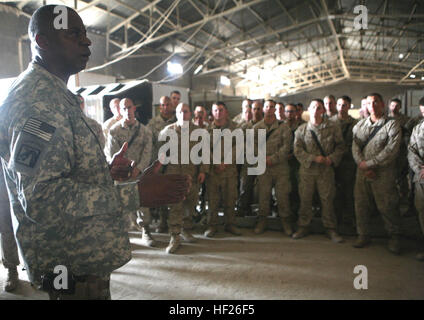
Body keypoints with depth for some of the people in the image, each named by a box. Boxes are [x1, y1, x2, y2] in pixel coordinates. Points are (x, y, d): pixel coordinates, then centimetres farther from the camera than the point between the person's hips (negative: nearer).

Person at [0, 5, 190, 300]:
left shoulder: (53, 94, 14)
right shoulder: (37, 99, -21)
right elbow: (40, 198, -28)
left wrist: (106, 171, 7)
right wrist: (136, 194, -29)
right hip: (72, 263, -10)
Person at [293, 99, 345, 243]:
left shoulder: (333, 128, 3)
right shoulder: (301, 129, 4)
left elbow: (340, 147, 6)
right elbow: (298, 150, -2)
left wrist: (332, 158, -11)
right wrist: (314, 158, -14)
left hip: (326, 170, -1)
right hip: (307, 170, 1)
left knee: (327, 200, 4)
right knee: (305, 200, 7)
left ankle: (331, 229, 18)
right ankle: (303, 227, 21)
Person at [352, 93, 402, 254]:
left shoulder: (392, 124, -2)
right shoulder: (360, 124, 12)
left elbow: (391, 150, -12)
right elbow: (355, 146, 4)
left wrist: (369, 164, -14)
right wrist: (362, 165, -11)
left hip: (383, 173, -4)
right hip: (362, 171, 4)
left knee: (387, 207, 0)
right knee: (361, 204, 8)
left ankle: (394, 238, 20)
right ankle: (363, 235, 24)